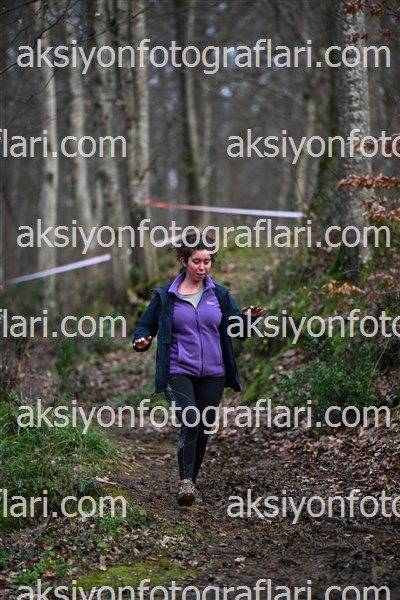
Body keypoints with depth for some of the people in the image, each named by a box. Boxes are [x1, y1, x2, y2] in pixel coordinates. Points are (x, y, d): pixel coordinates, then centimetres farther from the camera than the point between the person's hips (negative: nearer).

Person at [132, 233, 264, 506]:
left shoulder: (220, 295, 8)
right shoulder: (166, 296, 2)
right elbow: (146, 325, 9)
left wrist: (248, 318, -16)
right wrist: (142, 341, -12)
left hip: (213, 374, 3)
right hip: (179, 373, -3)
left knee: (203, 431, 9)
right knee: (189, 425, -21)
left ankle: (192, 479, 26)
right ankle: (186, 482, -16)